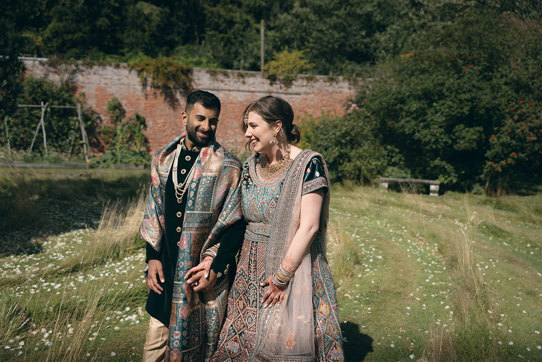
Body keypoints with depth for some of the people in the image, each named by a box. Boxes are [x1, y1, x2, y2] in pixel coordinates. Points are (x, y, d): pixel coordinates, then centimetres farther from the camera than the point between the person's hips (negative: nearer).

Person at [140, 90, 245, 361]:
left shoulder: (227, 167, -7)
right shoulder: (163, 160, 7)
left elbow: (234, 225, -7)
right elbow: (153, 213, 12)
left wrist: (214, 268, -13)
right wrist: (153, 257, 5)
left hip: (207, 274, -3)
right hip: (167, 269, 4)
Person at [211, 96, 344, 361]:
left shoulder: (307, 164, -12)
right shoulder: (250, 165, 7)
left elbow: (308, 226, -17)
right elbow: (240, 221, 12)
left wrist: (282, 276, -17)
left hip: (293, 267, -6)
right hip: (251, 270, 6)